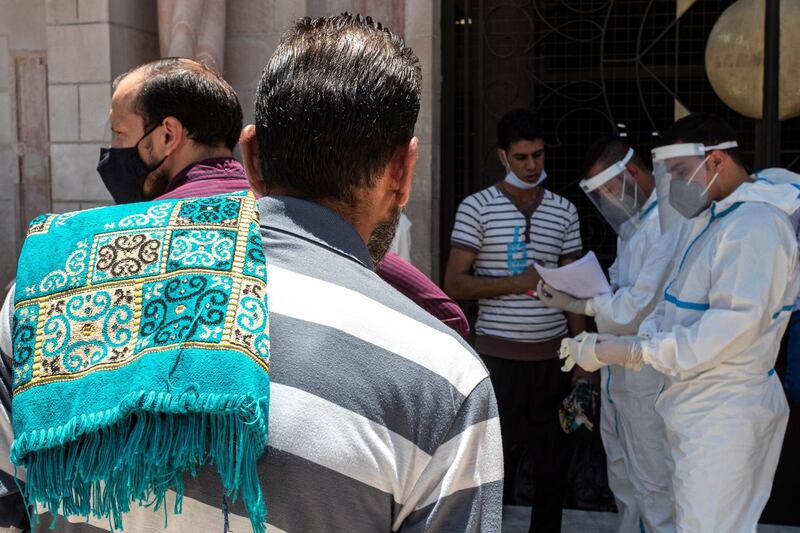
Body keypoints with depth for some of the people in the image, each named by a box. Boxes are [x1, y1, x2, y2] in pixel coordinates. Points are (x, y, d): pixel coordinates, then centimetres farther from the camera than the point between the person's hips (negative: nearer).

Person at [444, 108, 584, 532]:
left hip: (552, 353, 4)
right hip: (499, 353, -3)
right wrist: (517, 283, -18)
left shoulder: (565, 211, 8)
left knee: (554, 454, 12)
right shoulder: (477, 207, -4)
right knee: (498, 454, 6)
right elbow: (454, 283, -8)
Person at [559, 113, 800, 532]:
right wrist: (612, 346, 1)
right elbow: (673, 306, 16)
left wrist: (637, 352, -23)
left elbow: (735, 322, -26)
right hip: (698, 409, 10)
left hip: (724, 415, -10)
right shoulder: (713, 220, 17)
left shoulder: (756, 223, -17)